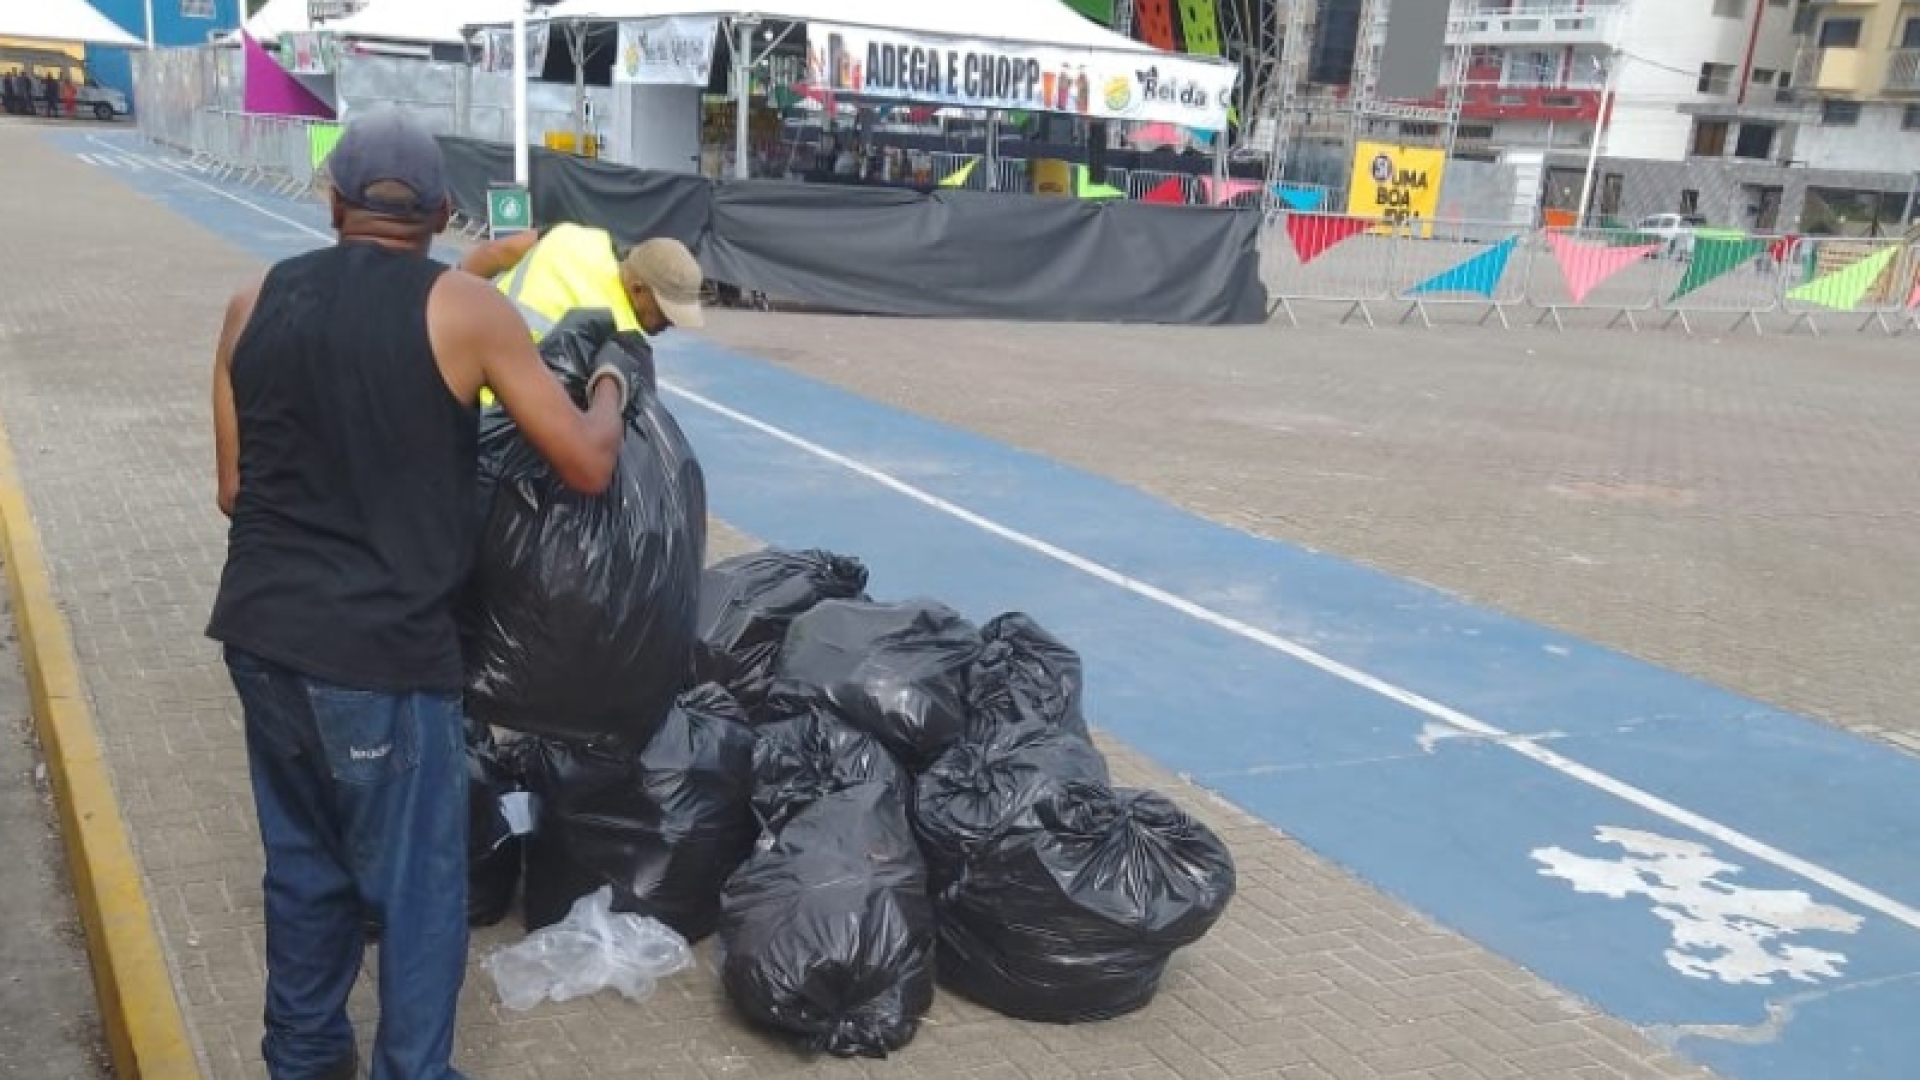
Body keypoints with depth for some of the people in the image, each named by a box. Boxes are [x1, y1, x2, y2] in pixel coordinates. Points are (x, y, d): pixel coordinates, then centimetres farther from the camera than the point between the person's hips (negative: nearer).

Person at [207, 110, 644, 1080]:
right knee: (417, 883, 10)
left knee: (302, 863, 22)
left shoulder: (255, 305, 6)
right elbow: (587, 467, -5)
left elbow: (234, 489, 10)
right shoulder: (465, 309, -8)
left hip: (261, 633, 6)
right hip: (381, 647, -6)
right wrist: (614, 380, 13)